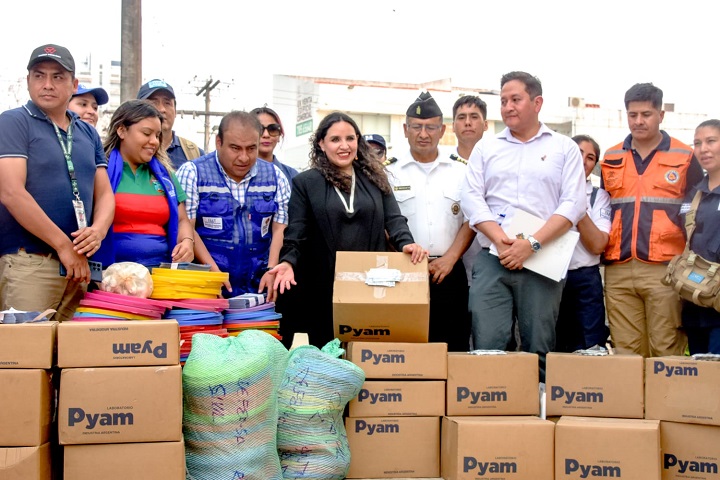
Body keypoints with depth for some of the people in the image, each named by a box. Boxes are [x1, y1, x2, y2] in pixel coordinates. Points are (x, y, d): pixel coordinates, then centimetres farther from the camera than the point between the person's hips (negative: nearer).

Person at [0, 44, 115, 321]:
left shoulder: (88, 134, 16)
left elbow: (104, 193, 15)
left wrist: (98, 231, -8)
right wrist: (63, 244, -12)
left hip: (80, 264, 6)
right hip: (27, 261, -5)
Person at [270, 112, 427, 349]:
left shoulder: (375, 178, 12)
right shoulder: (305, 182, 4)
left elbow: (394, 218, 6)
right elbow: (296, 232, -1)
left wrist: (406, 243, -14)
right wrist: (289, 262, -19)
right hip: (325, 286, -2)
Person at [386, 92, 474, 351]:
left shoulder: (460, 172, 11)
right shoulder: (390, 174, 6)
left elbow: (470, 221, 8)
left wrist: (449, 259, -6)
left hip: (449, 272, 2)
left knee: (453, 346, 2)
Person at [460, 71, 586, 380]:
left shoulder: (564, 148, 8)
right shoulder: (486, 148, 14)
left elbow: (573, 204, -2)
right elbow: (471, 197, 4)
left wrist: (532, 243, -14)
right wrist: (501, 240, -11)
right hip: (491, 261, 1)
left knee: (539, 350, 3)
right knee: (487, 346, -5)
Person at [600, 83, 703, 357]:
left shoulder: (684, 157, 5)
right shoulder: (611, 159, 14)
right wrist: (601, 250, 13)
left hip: (665, 269, -3)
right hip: (618, 271, 3)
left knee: (666, 351, -2)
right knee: (625, 352, 4)